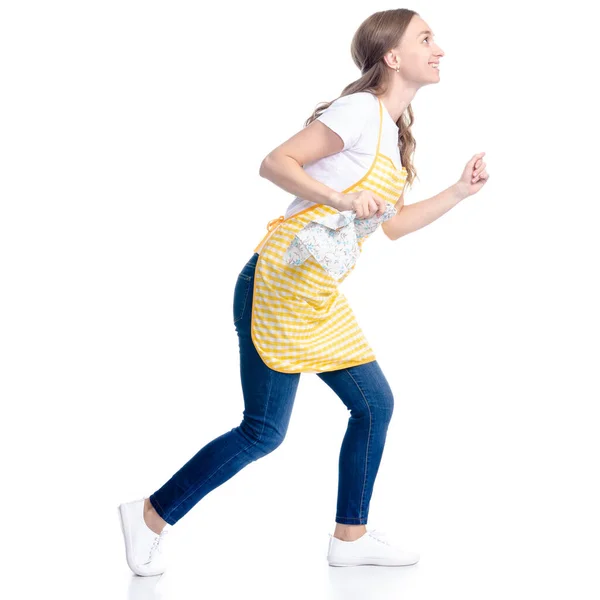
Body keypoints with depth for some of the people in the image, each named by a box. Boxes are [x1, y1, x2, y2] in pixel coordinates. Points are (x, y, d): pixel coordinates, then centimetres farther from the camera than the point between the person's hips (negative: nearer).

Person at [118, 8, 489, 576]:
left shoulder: (393, 131, 18)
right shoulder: (361, 109, -10)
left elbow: (393, 225, 23)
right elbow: (275, 163, -16)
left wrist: (460, 191, 20)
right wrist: (340, 198, -26)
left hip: (321, 296, 10)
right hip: (280, 280, -10)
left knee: (374, 403, 9)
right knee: (264, 430, -6)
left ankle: (350, 536, 21)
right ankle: (150, 515, 8)